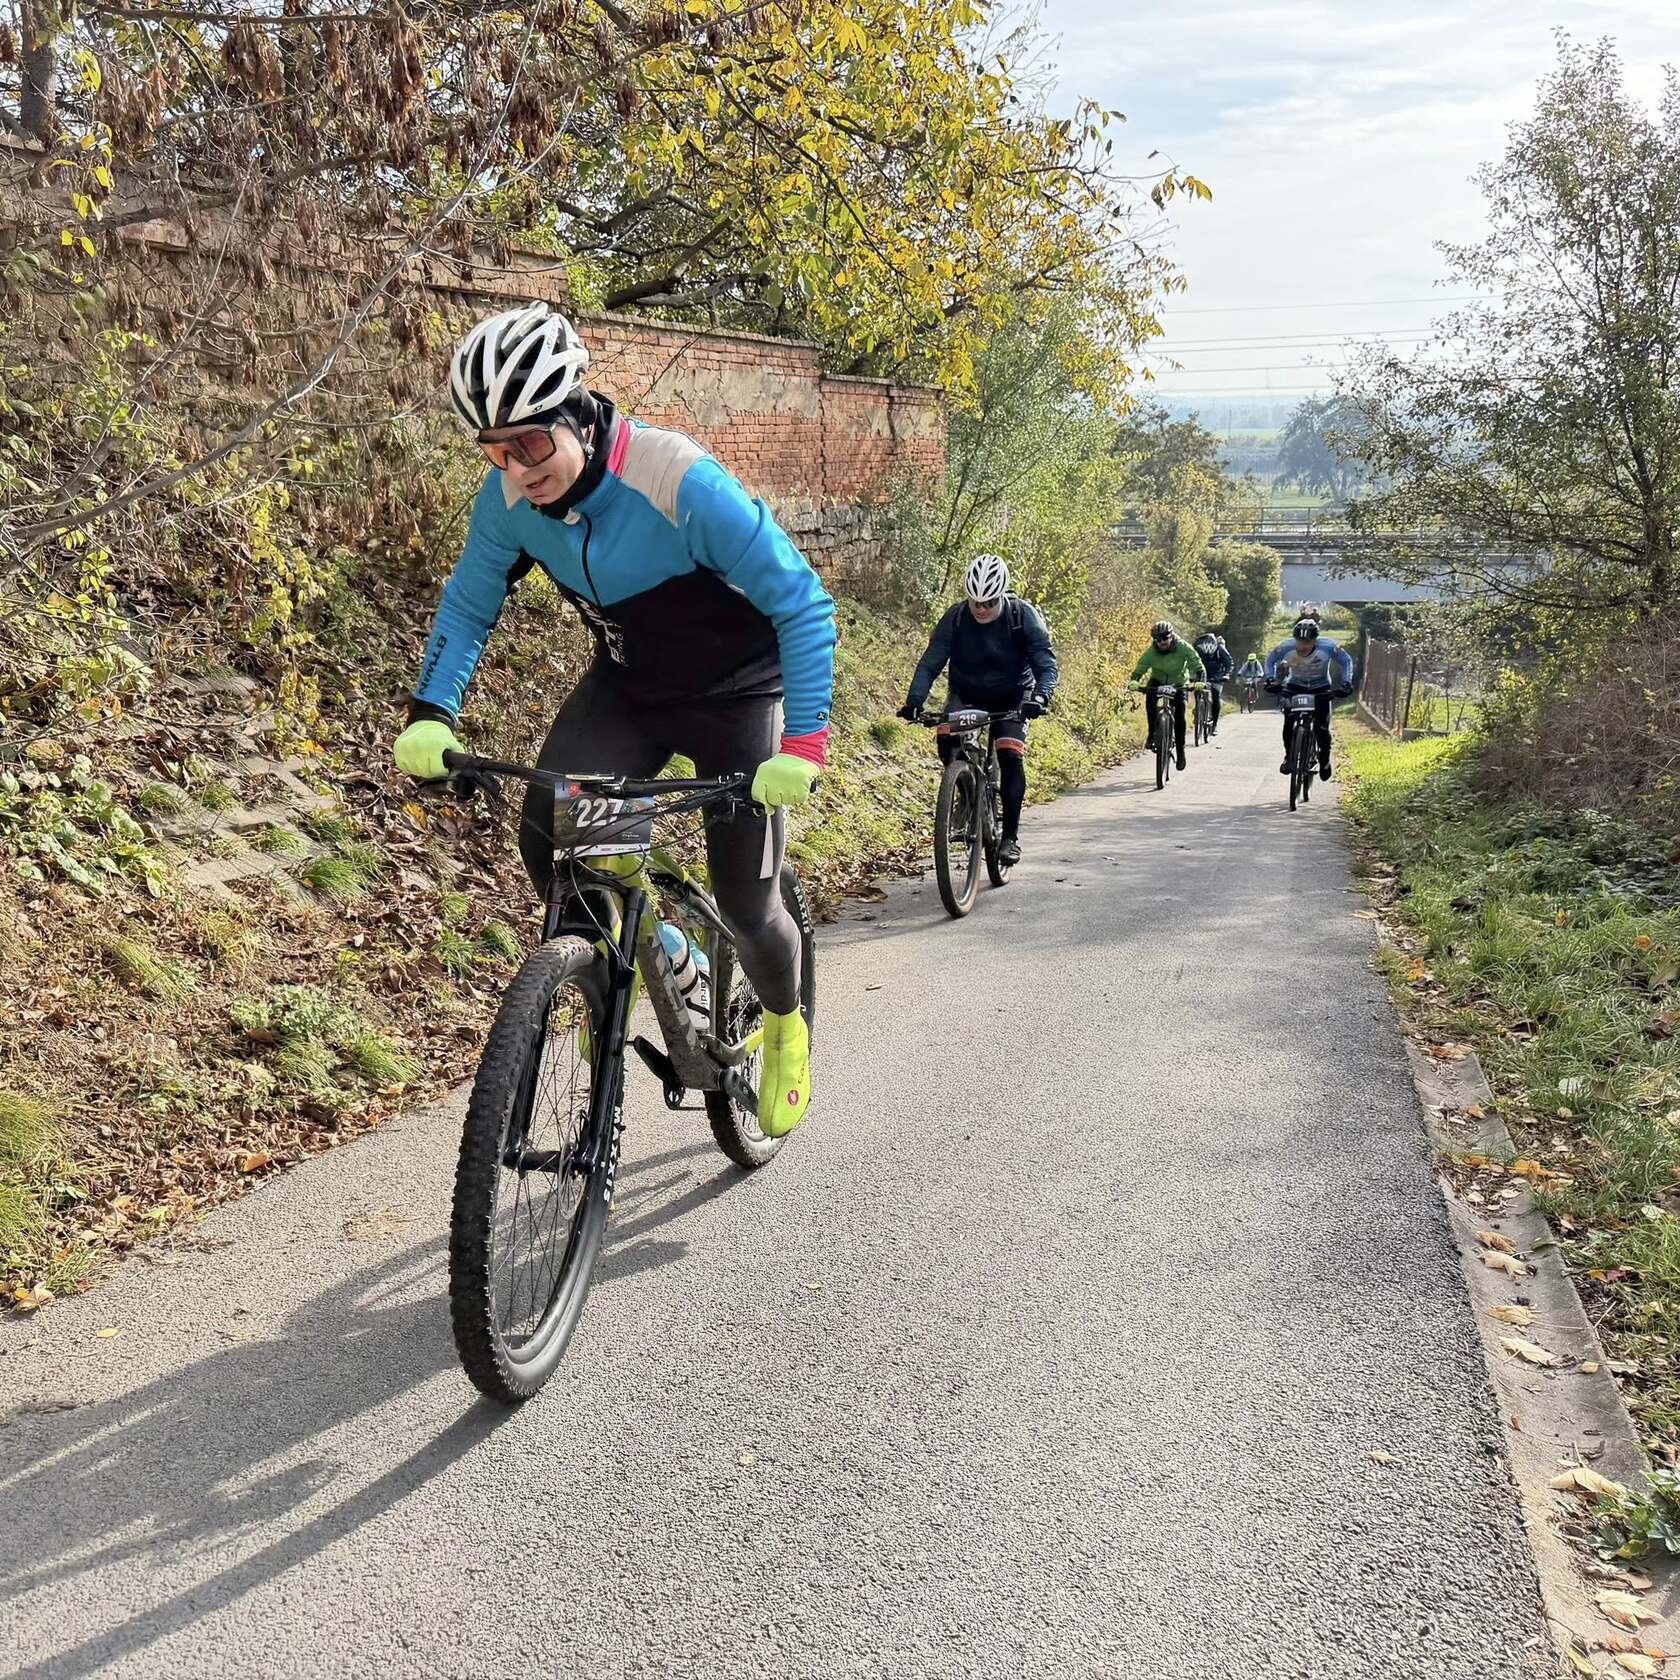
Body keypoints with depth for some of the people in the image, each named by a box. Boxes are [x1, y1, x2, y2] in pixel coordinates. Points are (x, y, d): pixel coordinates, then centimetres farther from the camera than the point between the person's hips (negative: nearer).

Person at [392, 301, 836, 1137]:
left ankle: (785, 1024, 29)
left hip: (734, 691, -4)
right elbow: (467, 604, 0)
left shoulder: (682, 483, -33)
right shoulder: (507, 497, -16)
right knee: (545, 827, -20)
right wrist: (430, 714, -14)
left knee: (745, 902, -4)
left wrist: (803, 742, -37)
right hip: (625, 685, 4)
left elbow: (802, 602, -29)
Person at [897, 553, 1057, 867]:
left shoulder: (1024, 616, -21)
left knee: (1010, 756, -19)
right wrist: (914, 700, -36)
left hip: (1011, 698, -1)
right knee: (947, 738, -26)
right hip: (966, 694, 1)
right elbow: (930, 663, -19)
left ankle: (1010, 835, -9)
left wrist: (1041, 696, -43)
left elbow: (1046, 663, -23)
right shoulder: (955, 619, -18)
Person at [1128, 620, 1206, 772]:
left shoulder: (1183, 648, -25)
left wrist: (1199, 681, -47)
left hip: (1179, 683, -1)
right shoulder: (1151, 651, -21)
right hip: (1158, 681, 1)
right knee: (1150, 698, -32)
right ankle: (1152, 734, -19)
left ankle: (1180, 750, 3)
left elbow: (1199, 667, -27)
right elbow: (1140, 668, -24)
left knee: (1179, 717, -14)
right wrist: (1134, 681, -46)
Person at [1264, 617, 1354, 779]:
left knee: (1321, 729, -12)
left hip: (1321, 688, -1)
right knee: (1288, 723, -15)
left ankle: (1324, 760, 14)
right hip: (1296, 686, 1)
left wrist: (1346, 683, -21)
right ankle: (1288, 756, 8)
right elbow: (1270, 659, -6)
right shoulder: (1286, 647, -27)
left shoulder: (1327, 647, -28)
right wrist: (1270, 679, -18)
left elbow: (1346, 661, -11)